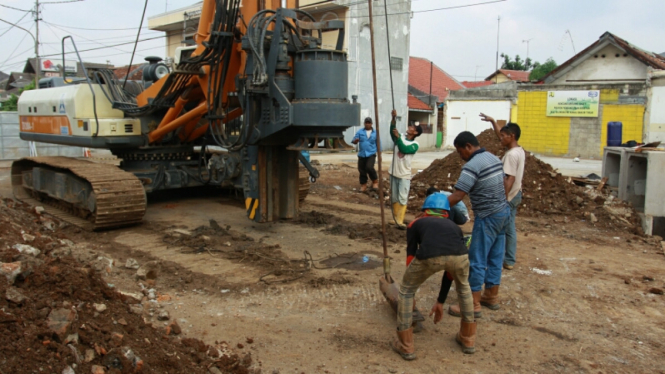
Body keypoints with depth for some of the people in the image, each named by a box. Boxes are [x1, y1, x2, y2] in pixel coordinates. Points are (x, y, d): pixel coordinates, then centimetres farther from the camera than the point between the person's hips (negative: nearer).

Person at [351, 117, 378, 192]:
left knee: (369, 167, -23)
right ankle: (363, 185, 23)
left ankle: (375, 181, 0)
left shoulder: (375, 133, 3)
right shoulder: (360, 131, 2)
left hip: (371, 154, -2)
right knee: (362, 170, 6)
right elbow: (354, 140, -4)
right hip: (362, 155, 2)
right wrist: (355, 140, -28)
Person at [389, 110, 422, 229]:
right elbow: (392, 131, -18)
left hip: (405, 175, -4)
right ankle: (395, 218, 24)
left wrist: (398, 137, -31)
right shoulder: (400, 137, 2)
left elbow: (404, 149, -25)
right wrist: (394, 118, -32)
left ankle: (400, 221, -4)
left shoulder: (415, 145, -9)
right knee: (394, 198, 11)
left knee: (403, 198, -6)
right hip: (394, 172, 4)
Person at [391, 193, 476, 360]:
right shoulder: (454, 227, 40)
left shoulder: (416, 224, 34)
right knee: (463, 287, 37)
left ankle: (406, 346, 29)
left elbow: (410, 258, 32)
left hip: (428, 256, -3)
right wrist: (440, 302, 55)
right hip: (459, 255, 3)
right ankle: (468, 339, 45)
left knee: (406, 291, 27)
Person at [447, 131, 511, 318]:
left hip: (487, 218, -9)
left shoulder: (472, 165, -19)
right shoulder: (494, 158, 9)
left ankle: (473, 305, 3)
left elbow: (456, 197, -24)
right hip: (504, 212, 9)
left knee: (477, 261, -2)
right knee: (495, 258, 16)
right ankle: (492, 297, 26)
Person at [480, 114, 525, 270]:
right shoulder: (520, 151, 9)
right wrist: (492, 121, 22)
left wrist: (502, 198, -23)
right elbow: (501, 135, 22)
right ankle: (510, 260, 20)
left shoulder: (511, 154, -20)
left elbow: (510, 179, -25)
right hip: (515, 195, 9)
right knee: (510, 228, 14)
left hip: (508, 197, -9)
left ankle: (503, 260, 6)